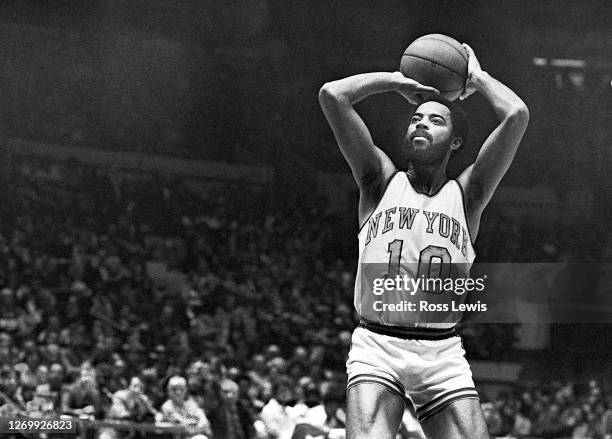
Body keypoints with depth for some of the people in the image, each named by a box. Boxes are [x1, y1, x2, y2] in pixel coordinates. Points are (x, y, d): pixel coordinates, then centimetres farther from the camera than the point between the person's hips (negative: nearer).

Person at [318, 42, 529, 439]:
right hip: (376, 346, -1)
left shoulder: (464, 195, 11)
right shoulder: (383, 182, 11)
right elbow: (332, 95, 3)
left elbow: (517, 115, 0)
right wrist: (397, 80, 14)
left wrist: (479, 78, 16)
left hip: (442, 353, 1)